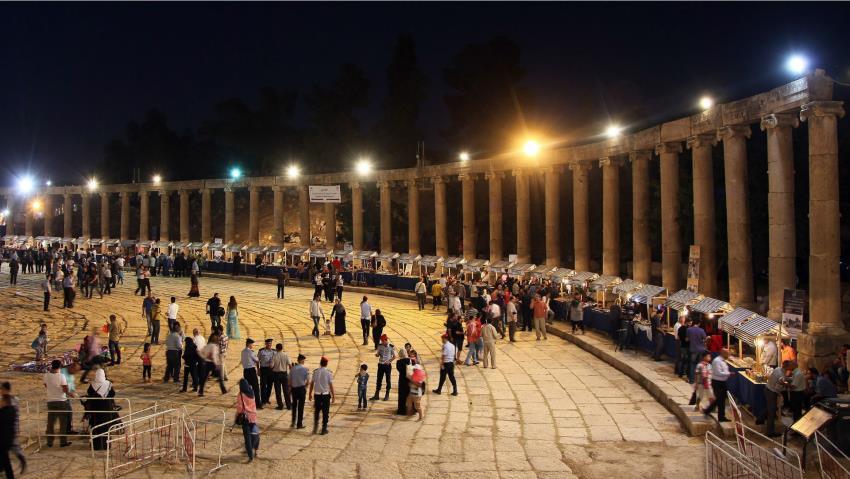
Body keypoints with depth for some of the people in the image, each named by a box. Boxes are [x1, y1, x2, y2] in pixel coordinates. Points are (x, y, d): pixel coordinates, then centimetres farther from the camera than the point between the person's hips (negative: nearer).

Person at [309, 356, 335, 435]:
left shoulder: (315, 372, -2)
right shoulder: (328, 372, -9)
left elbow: (312, 383, 2)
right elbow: (331, 385, -7)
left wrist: (310, 394, 14)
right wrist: (333, 396, 1)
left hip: (317, 394, 2)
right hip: (326, 394, -2)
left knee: (316, 411, 18)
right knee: (325, 412, 7)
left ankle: (315, 427, 9)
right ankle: (324, 429, 11)